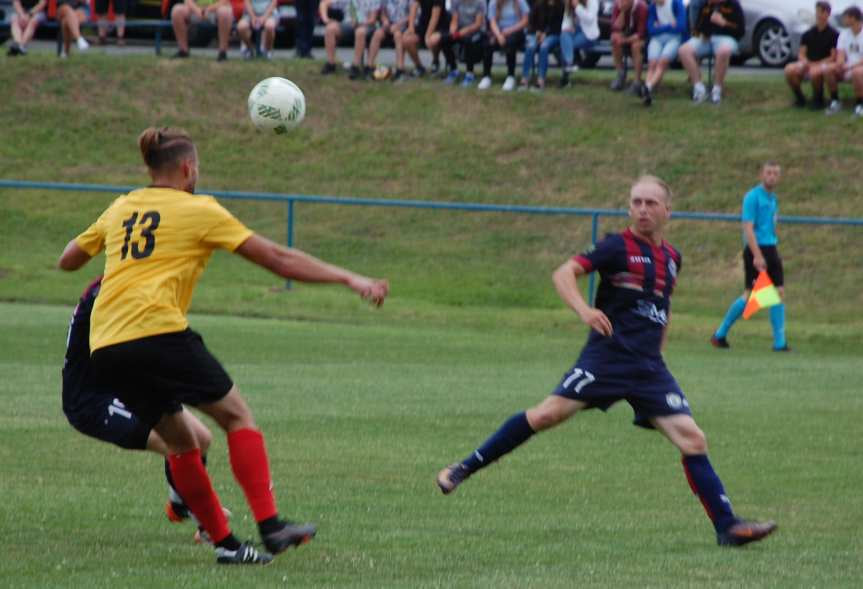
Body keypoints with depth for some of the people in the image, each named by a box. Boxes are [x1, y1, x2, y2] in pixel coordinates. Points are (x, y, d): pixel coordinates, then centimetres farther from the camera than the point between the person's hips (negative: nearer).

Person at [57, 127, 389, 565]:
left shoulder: (121, 209, 19)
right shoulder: (198, 211, 5)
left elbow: (68, 260, 29)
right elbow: (278, 259, 4)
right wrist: (348, 279, 7)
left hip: (104, 349, 6)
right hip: (158, 332, -6)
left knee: (179, 441, 17)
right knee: (237, 416, 4)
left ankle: (223, 541, 12)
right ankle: (269, 524, -10)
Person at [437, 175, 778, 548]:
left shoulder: (671, 258, 15)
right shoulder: (618, 247, -4)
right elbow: (564, 273, -13)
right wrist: (584, 310, -30)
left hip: (650, 368, 5)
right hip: (607, 357, -5)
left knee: (692, 439, -5)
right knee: (549, 414, -13)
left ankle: (727, 526, -2)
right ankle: (465, 469, -1)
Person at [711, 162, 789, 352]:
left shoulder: (773, 199, 16)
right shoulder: (753, 197, -10)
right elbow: (748, 228, -16)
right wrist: (757, 255, -24)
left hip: (771, 249, 8)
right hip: (756, 249, -8)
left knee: (779, 293, 2)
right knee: (750, 295, -7)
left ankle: (779, 342, 4)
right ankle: (720, 335, 5)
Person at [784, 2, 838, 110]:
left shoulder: (834, 34, -1)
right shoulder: (808, 34, 12)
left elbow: (834, 57, -6)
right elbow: (801, 54, 10)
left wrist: (817, 64, -17)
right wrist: (806, 62, -13)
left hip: (824, 65, -4)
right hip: (808, 64, 4)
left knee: (815, 72, -41)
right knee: (790, 70, -27)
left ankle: (818, 99, -13)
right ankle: (799, 98, -4)